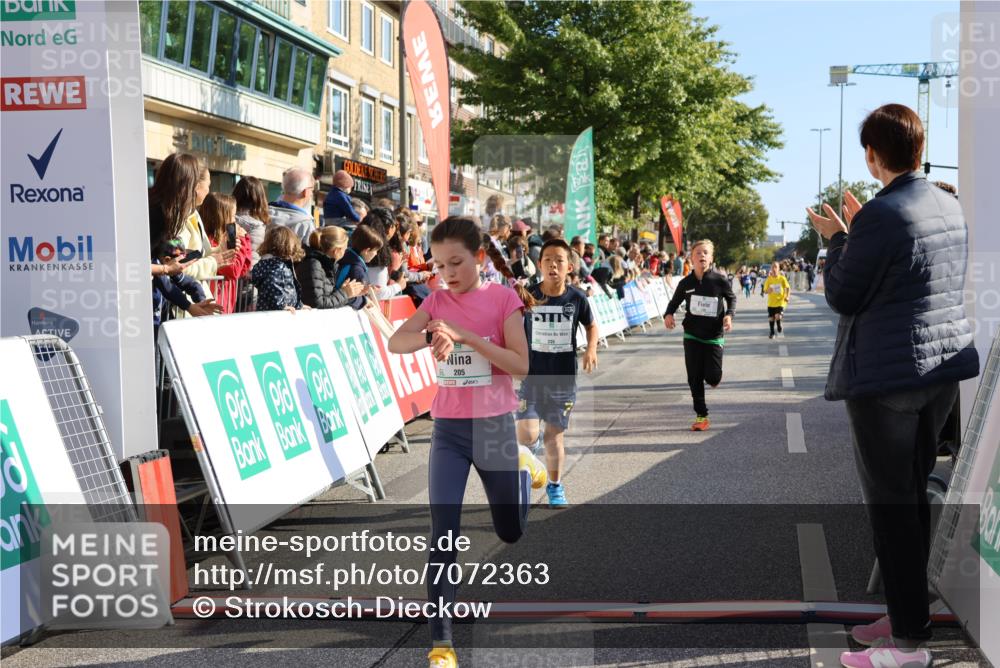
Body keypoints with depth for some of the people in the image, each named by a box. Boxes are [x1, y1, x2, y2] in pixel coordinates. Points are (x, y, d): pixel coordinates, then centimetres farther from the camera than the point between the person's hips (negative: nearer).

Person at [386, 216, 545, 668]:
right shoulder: (437, 300, 3)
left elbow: (520, 365, -14)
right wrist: (431, 336, -30)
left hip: (495, 426, -1)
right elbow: (395, 343, -10)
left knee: (511, 532, 16)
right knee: (443, 536, -9)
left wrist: (465, 335, -22)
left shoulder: (503, 298, -6)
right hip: (448, 430, 1)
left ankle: (523, 466, 47)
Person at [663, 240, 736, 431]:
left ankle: (714, 374, 30)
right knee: (695, 378, 1)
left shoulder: (720, 280, -9)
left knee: (712, 378, -8)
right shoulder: (686, 283, -3)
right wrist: (668, 314, -8)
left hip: (714, 336, -2)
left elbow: (732, 298, 7)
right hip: (692, 336, 2)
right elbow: (675, 302, 12)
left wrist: (729, 315, -11)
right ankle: (701, 416, 13)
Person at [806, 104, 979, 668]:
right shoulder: (950, 207, 7)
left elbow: (842, 297, -11)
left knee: (890, 502, -1)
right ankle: (909, 615, 27)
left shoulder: (879, 216, -19)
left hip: (887, 375, -8)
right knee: (914, 494, 17)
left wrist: (837, 239, 3)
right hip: (943, 368, 8)